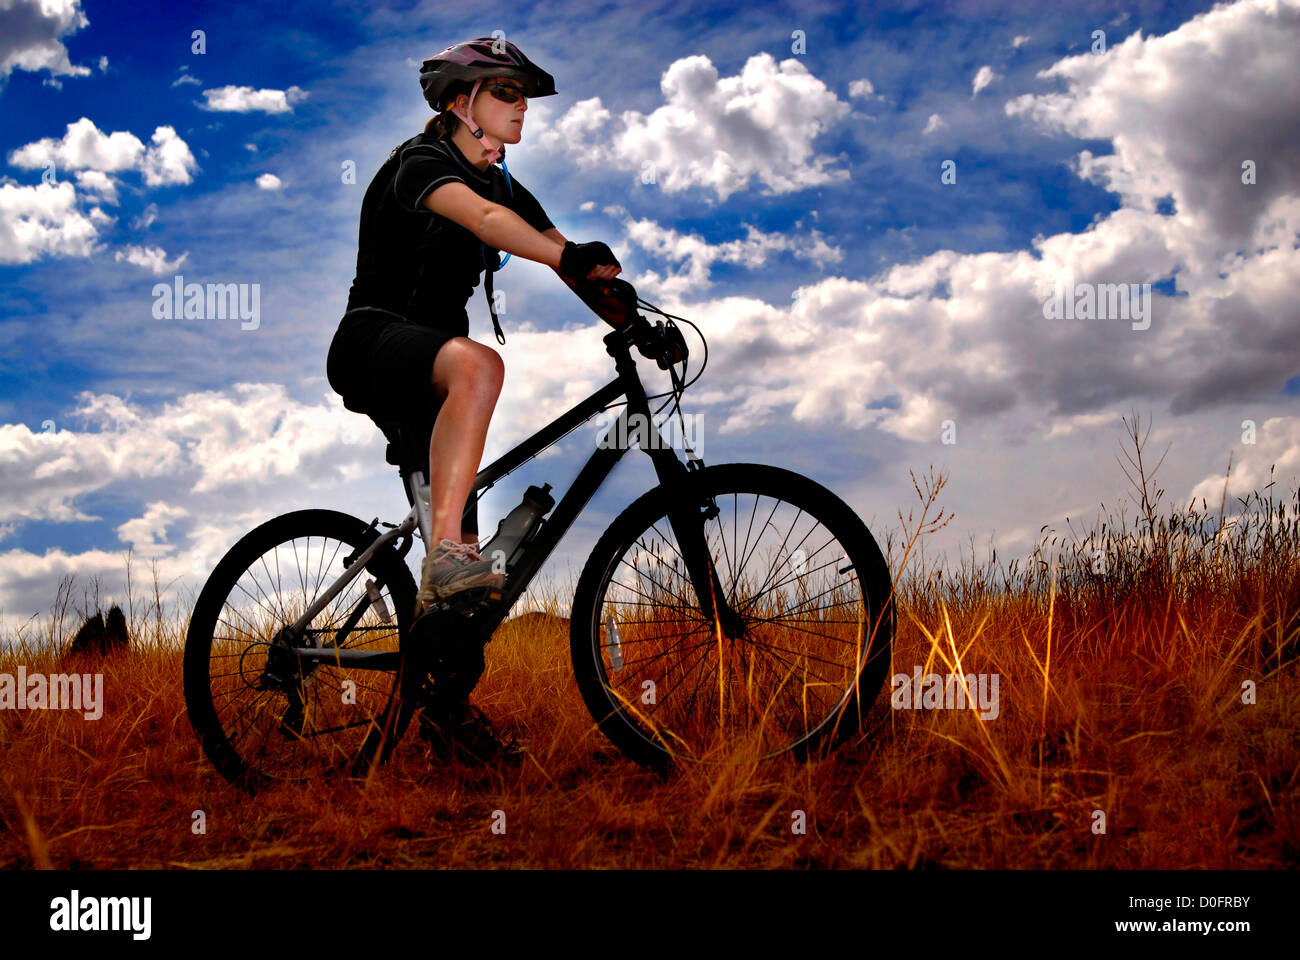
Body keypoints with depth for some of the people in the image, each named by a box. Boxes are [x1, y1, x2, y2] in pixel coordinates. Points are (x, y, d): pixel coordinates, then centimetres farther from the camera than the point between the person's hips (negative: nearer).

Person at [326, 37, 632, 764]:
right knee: (478, 364, -41)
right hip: (373, 341, -8)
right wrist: (572, 257, -46)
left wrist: (633, 322, -12)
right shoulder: (421, 163, -10)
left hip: (427, 364, 8)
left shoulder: (506, 186, 14)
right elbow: (484, 220, -31)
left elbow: (570, 261, 4)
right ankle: (447, 555, -48)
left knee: (460, 534, 4)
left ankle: (449, 694, 16)